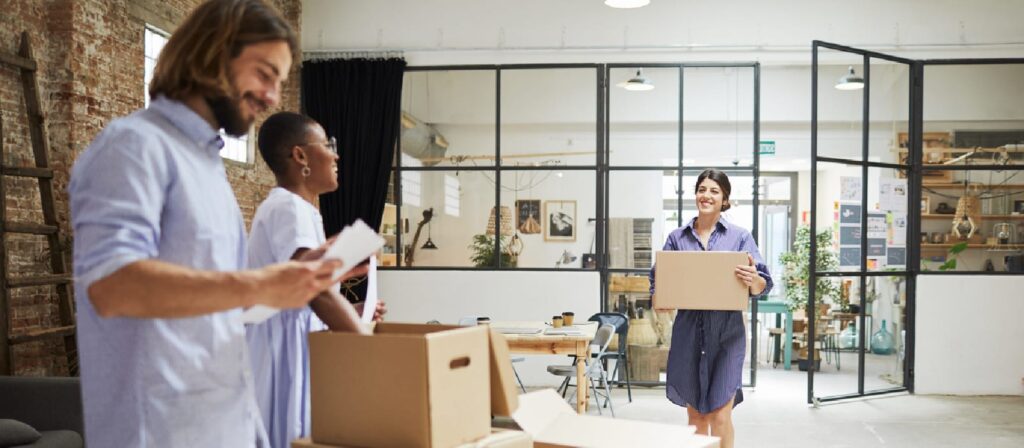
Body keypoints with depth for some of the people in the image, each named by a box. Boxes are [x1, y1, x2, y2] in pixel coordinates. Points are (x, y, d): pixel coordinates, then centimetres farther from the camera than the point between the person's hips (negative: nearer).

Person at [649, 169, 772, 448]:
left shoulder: (740, 237, 3)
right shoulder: (677, 238, 8)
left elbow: (763, 285, -2)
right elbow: (657, 279, 9)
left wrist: (753, 281, -24)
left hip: (727, 332, -2)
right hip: (688, 331, 2)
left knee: (720, 416, -5)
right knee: (694, 413, 11)